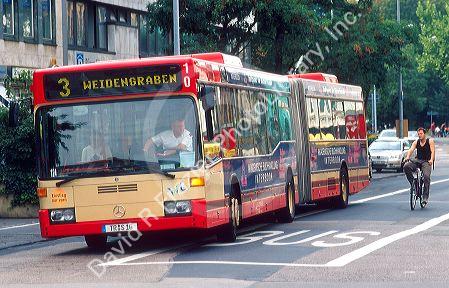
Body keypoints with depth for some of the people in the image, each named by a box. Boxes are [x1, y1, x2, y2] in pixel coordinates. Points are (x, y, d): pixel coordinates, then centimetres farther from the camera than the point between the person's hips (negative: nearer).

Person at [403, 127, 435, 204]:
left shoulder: (430, 141, 1)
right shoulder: (416, 142, 9)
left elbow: (433, 151, -10)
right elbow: (411, 149, -6)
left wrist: (431, 160, -30)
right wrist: (407, 157, -28)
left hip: (426, 162, -4)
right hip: (417, 161, 4)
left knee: (426, 176, -28)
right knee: (406, 166, -25)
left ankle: (425, 197, -21)